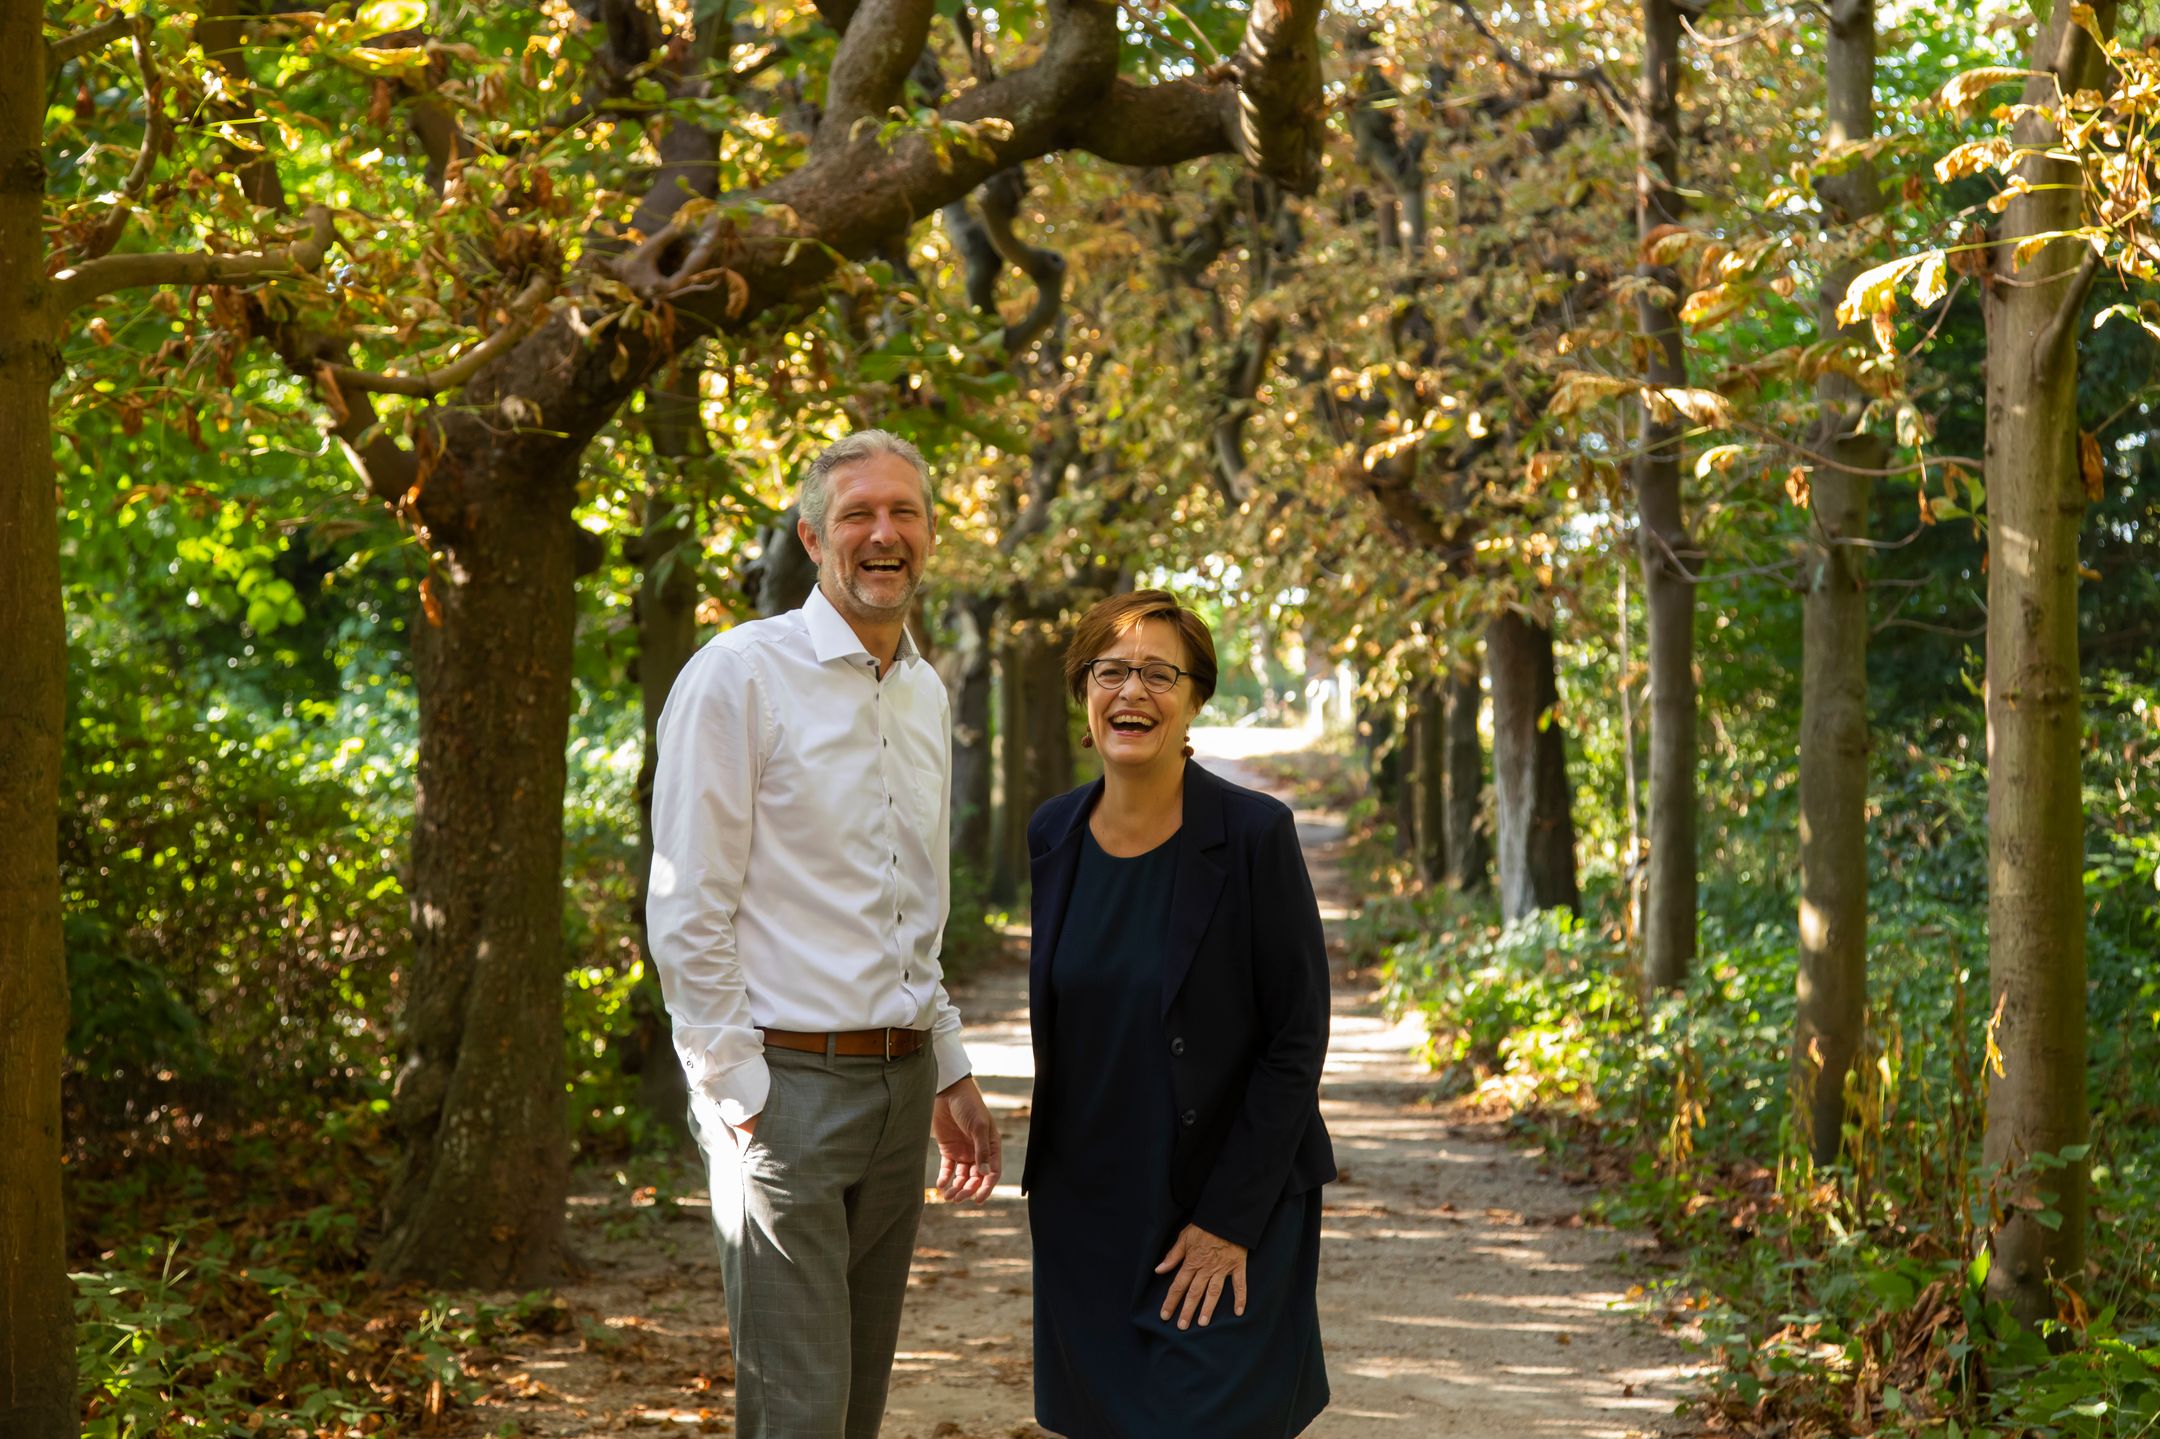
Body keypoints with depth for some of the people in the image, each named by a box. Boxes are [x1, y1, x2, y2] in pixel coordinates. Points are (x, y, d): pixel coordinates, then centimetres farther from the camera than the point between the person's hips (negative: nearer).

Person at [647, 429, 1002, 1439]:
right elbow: (687, 912, -11)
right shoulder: (740, 676, -9)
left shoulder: (927, 695, 14)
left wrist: (948, 1074, 19)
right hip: (786, 1083, -7)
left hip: (897, 1087, 7)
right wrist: (736, 1096, -14)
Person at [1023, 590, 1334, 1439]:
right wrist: (1049, 1181, 10)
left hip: (1229, 1214, -5)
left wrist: (1230, 1219, -14)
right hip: (1086, 1213, 5)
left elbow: (1296, 1040, -12)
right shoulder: (1055, 834, 2)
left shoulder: (1254, 835, -13)